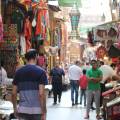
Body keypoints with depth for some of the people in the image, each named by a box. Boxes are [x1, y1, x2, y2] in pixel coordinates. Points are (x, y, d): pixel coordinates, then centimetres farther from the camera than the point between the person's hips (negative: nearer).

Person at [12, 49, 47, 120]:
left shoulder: (18, 72, 5)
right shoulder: (40, 72, -7)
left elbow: (14, 93, 6)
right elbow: (41, 94, -14)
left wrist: (15, 108, 18)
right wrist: (44, 112, -9)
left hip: (22, 110, 3)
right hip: (36, 110, -3)